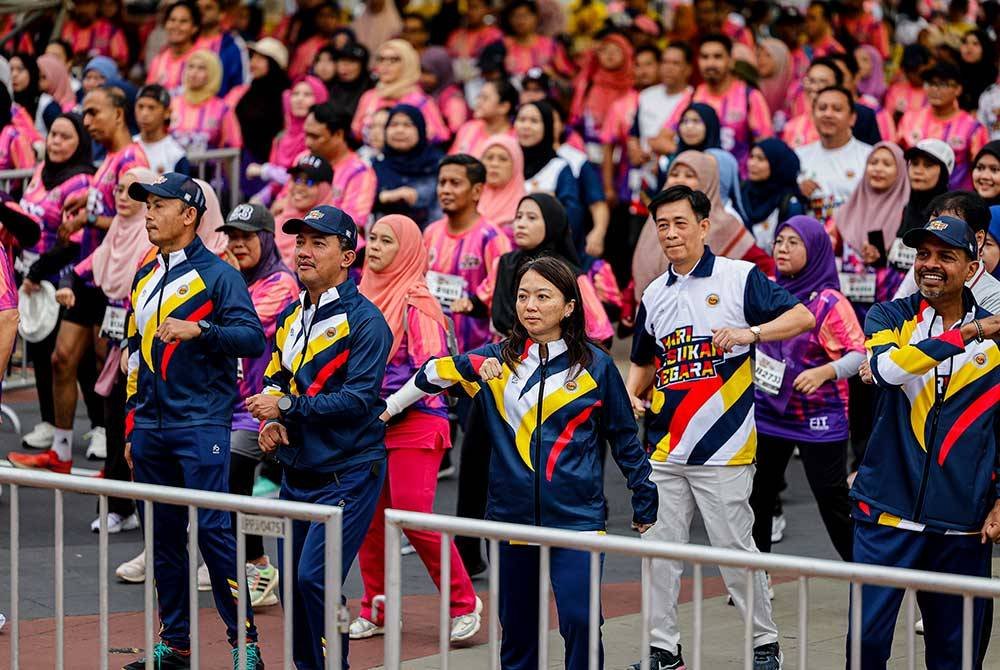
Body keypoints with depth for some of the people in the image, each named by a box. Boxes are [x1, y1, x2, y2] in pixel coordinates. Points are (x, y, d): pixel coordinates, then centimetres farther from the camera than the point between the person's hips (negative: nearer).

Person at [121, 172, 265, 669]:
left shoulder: (217, 273, -4)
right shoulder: (144, 278, 17)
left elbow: (252, 338, -13)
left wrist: (198, 330, -28)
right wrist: (132, 429, 18)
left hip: (201, 424, -7)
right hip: (151, 425, 7)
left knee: (212, 530, -11)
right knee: (162, 534, 9)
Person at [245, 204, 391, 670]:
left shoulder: (364, 321, -13)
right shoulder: (292, 316, 12)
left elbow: (358, 399, -21)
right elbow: (276, 378, 18)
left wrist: (287, 408, -21)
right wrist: (272, 421, -4)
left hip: (347, 474, -8)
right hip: (297, 471, 8)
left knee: (314, 577, -16)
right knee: (291, 580, 9)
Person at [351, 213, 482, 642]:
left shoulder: (416, 302, -9)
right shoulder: (363, 297, 12)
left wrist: (387, 401, -19)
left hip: (415, 424, -7)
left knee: (412, 515, -11)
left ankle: (463, 603, 3)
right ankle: (374, 612, 15)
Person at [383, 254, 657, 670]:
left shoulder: (595, 366, 0)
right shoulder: (497, 359, 6)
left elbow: (624, 440, 7)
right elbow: (434, 373, 21)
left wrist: (646, 506, 10)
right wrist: (389, 407, 26)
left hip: (576, 515, -3)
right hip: (511, 513, 3)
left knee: (579, 620, -15)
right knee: (517, 627, 9)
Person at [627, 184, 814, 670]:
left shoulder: (740, 278, -3)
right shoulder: (654, 295, 14)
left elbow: (803, 317, -9)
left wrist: (751, 333, -24)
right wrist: (631, 395, 5)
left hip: (723, 448, -5)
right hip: (664, 449, 5)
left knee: (734, 550, -2)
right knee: (658, 551, 5)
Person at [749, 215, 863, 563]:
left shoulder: (830, 302, -13)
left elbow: (859, 354, -17)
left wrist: (824, 372, -30)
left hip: (817, 419, -6)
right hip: (767, 413, 6)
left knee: (833, 501, -1)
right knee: (756, 497, 10)